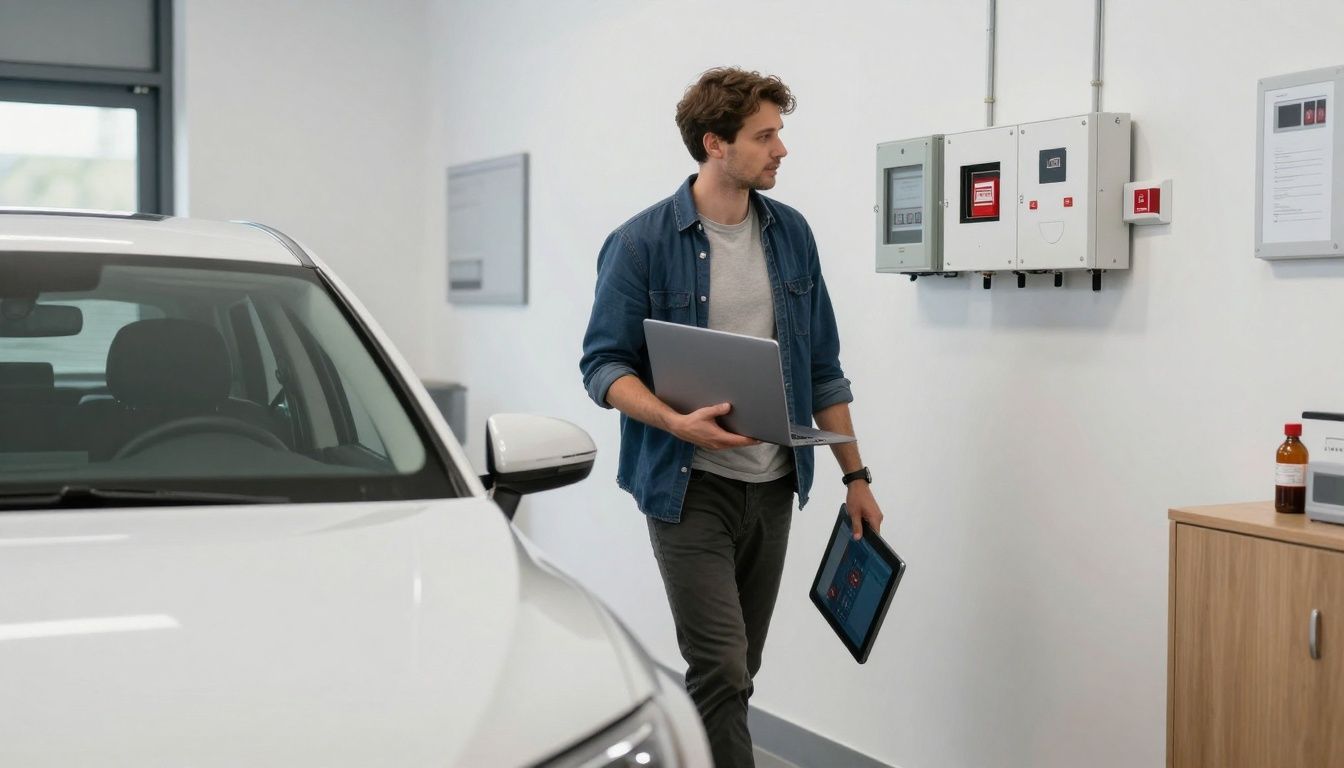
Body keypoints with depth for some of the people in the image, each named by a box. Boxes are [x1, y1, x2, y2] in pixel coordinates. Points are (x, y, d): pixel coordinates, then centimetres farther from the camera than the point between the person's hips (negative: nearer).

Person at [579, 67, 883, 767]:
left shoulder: (791, 234, 7)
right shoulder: (642, 243, -8)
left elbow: (822, 367, 12)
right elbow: (603, 364, -9)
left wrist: (855, 476, 10)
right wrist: (676, 421, -26)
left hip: (773, 486, 5)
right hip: (690, 487, -5)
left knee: (737, 670, 12)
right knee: (720, 669, -10)